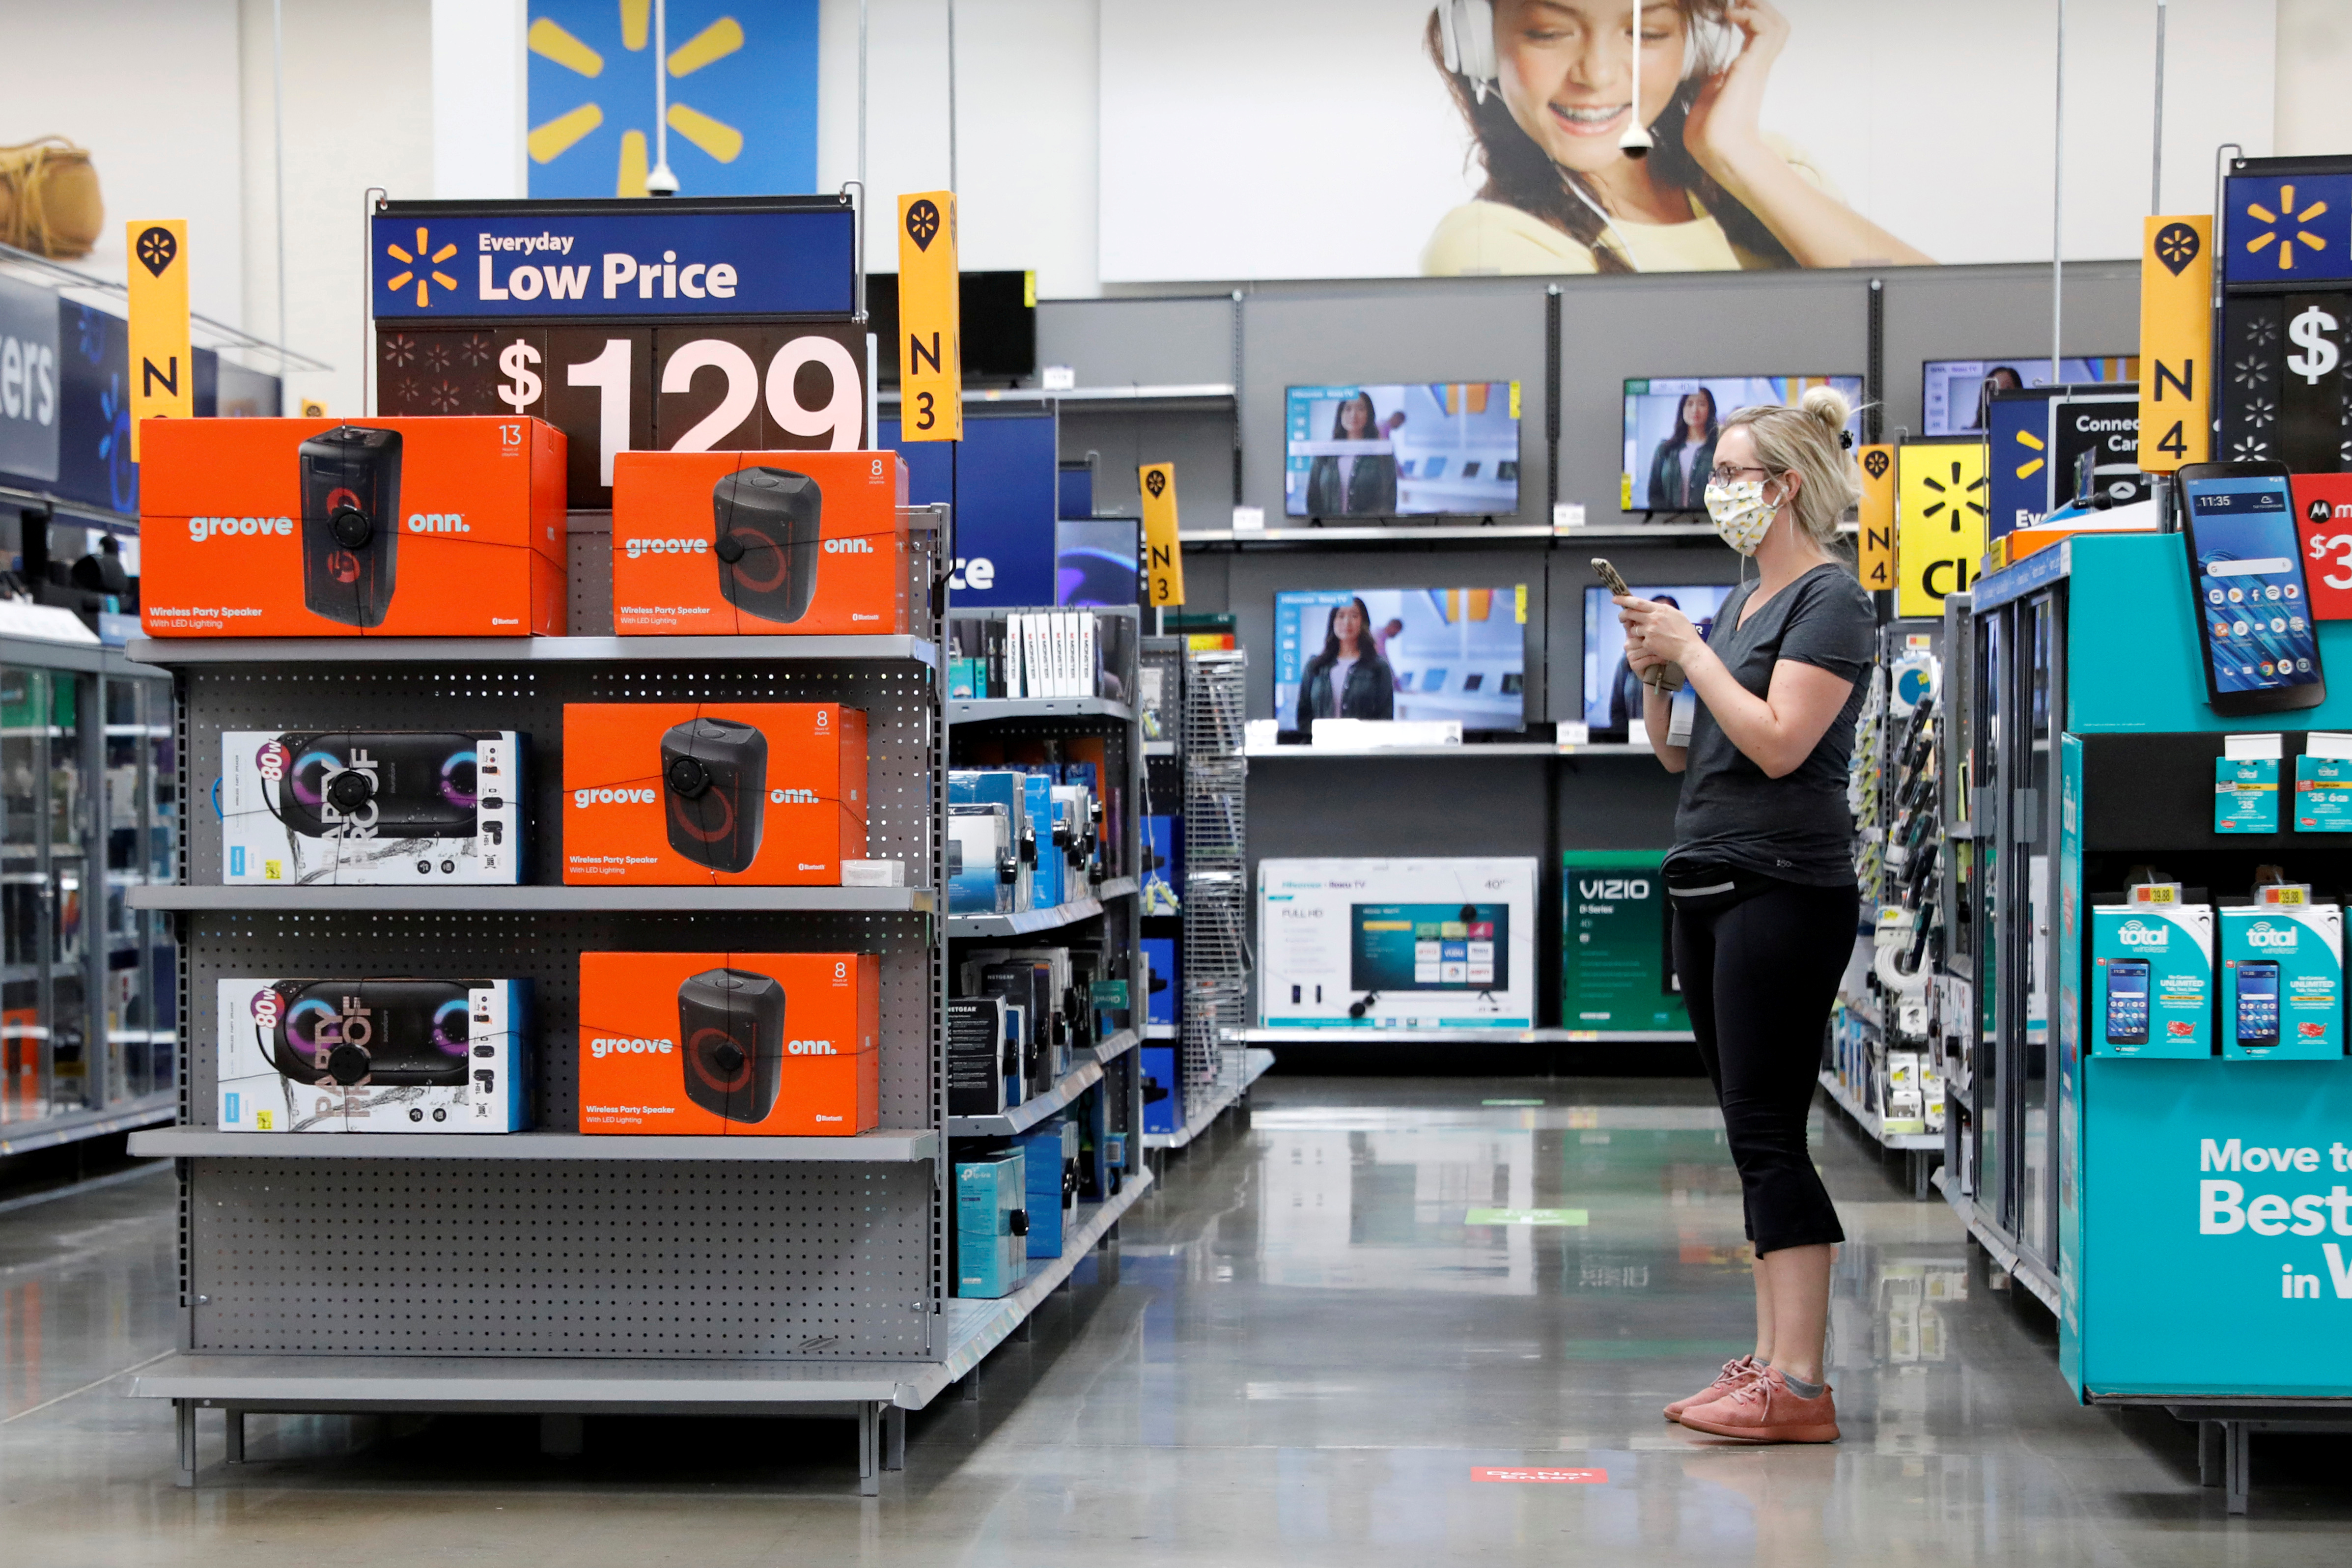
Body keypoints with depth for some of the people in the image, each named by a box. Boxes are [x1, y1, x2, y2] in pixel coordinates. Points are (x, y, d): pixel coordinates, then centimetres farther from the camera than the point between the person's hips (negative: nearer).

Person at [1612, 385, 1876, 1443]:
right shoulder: (1738, 602, 18)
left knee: (1768, 1134, -11)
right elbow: (1680, 755, 21)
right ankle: (1768, 1362, 14)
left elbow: (1779, 743, -19)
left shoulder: (1830, 599, -8)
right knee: (1752, 1136, 9)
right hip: (1708, 881, 9)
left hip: (1784, 887, -9)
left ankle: (1799, 1386, -10)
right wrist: (1653, 672, 5)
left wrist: (1692, 650, -11)